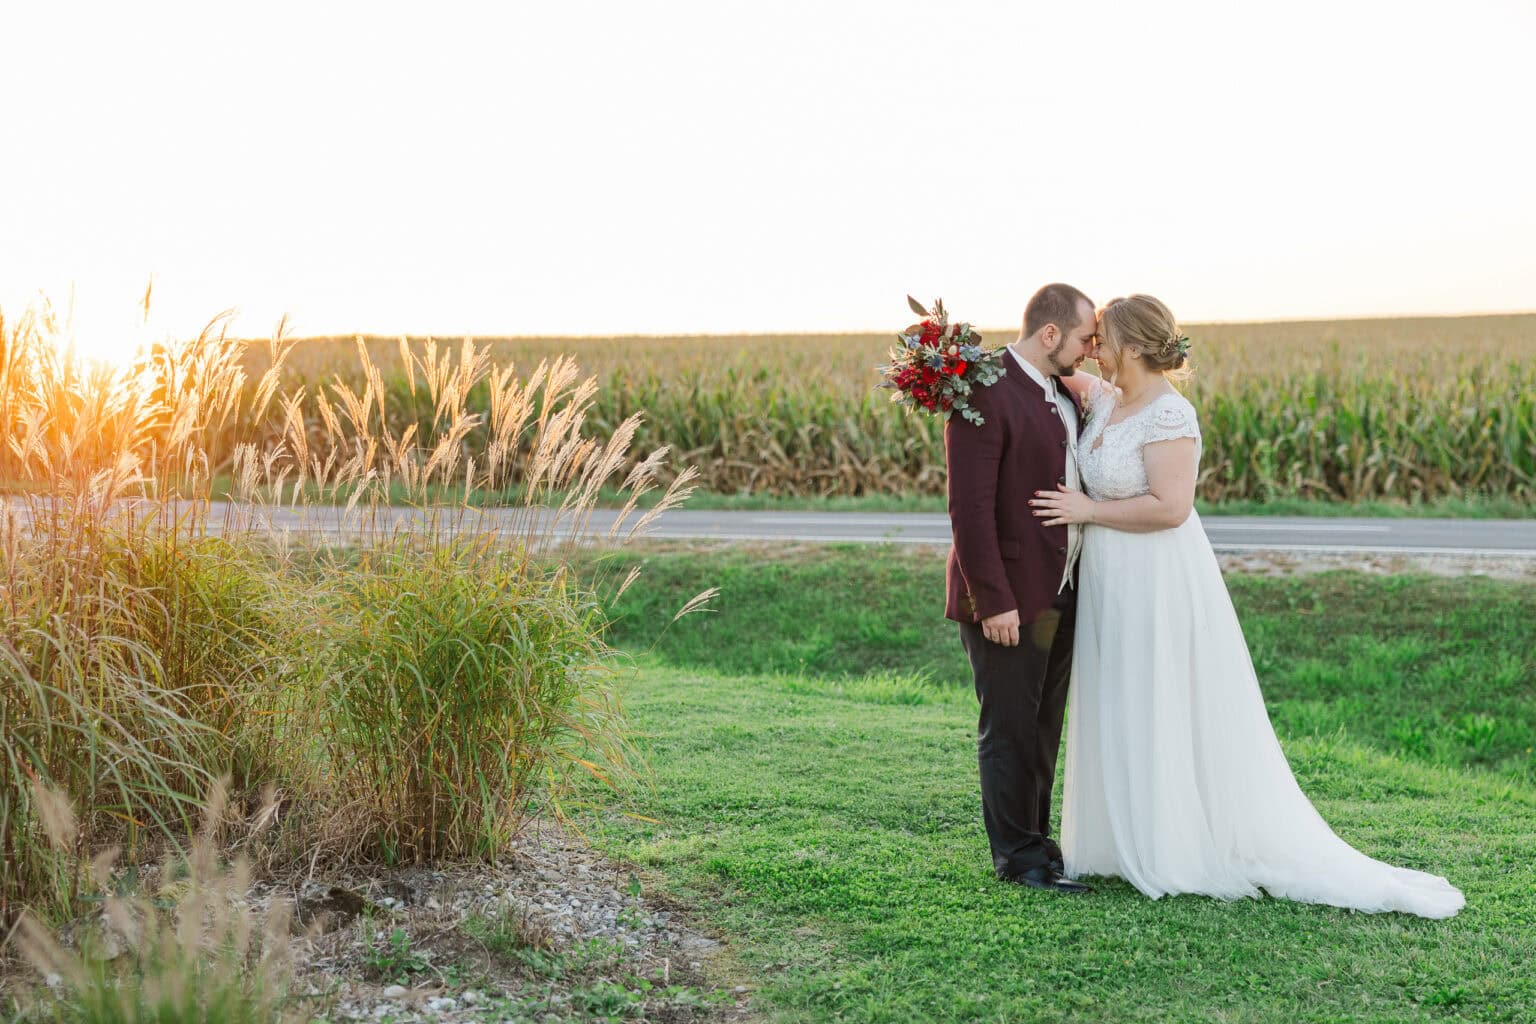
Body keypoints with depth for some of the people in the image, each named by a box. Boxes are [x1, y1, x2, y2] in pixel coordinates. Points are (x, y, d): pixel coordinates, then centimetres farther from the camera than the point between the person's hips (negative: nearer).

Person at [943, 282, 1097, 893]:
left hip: (1060, 595, 9)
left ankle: (1034, 840, 26)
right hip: (1007, 599, -9)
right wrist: (994, 601, -22)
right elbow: (970, 507, -20)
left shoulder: (1063, 394, 12)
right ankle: (1017, 855, 11)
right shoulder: (985, 394, -16)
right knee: (1009, 729, 1)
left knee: (1043, 728, 15)